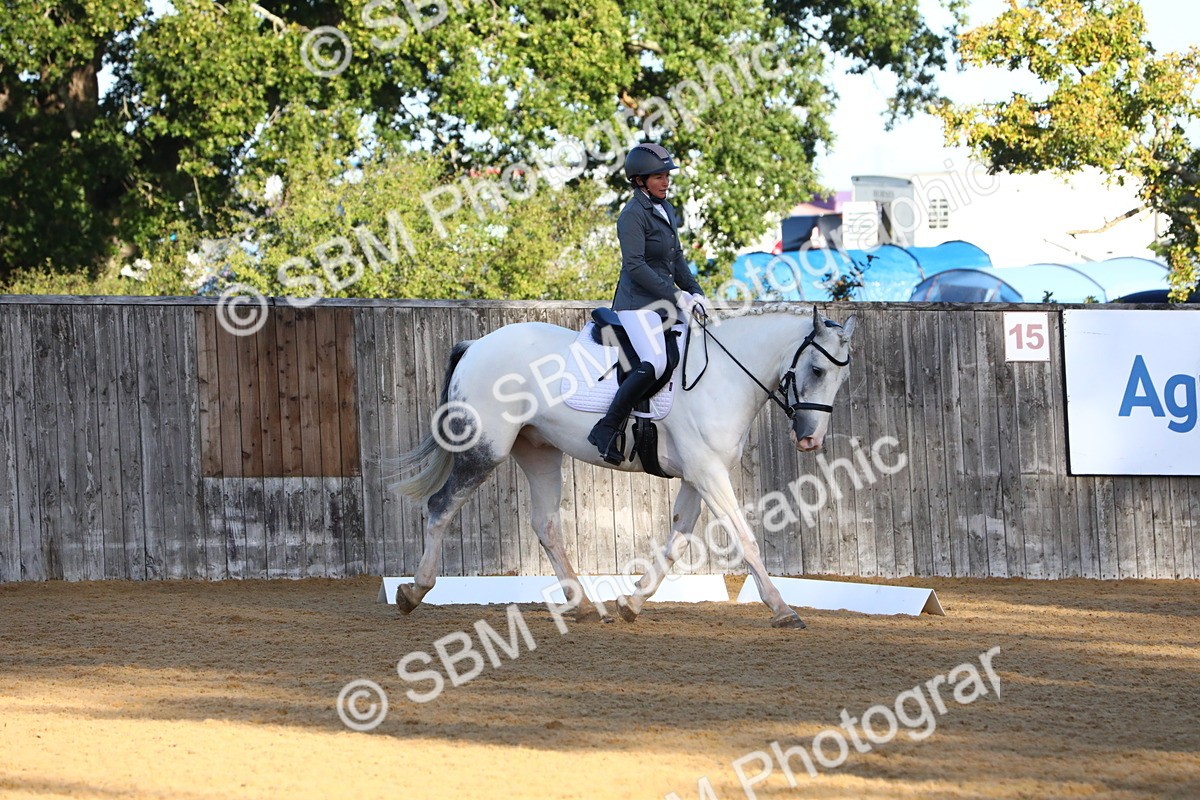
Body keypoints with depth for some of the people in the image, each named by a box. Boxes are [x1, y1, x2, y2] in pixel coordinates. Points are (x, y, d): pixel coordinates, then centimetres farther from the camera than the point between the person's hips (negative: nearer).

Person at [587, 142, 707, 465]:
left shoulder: (666, 209, 15)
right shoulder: (633, 215, -12)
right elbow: (635, 266, -20)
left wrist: (694, 292, 7)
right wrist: (676, 296, -21)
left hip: (666, 300, 9)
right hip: (638, 302, -9)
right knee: (654, 363, -28)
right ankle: (607, 429, -23)